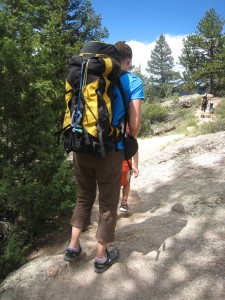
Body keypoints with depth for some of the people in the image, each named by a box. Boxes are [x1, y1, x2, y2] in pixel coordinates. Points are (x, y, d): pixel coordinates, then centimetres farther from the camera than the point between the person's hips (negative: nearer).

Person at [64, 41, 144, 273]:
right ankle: (101, 257, 26)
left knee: (84, 197, 22)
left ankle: (73, 247, 30)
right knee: (108, 204, 12)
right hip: (109, 150, -4)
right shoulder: (133, 81, -2)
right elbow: (134, 125, -7)